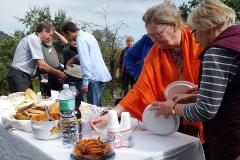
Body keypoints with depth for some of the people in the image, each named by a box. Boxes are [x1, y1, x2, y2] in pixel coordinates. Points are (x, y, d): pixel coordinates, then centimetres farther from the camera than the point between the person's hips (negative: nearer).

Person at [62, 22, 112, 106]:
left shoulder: (80, 39, -12)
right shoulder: (87, 35, 16)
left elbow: (85, 62, -20)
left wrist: (85, 82, -21)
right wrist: (74, 58, 46)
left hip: (95, 77, -10)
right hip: (102, 75, 10)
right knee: (97, 105, 16)